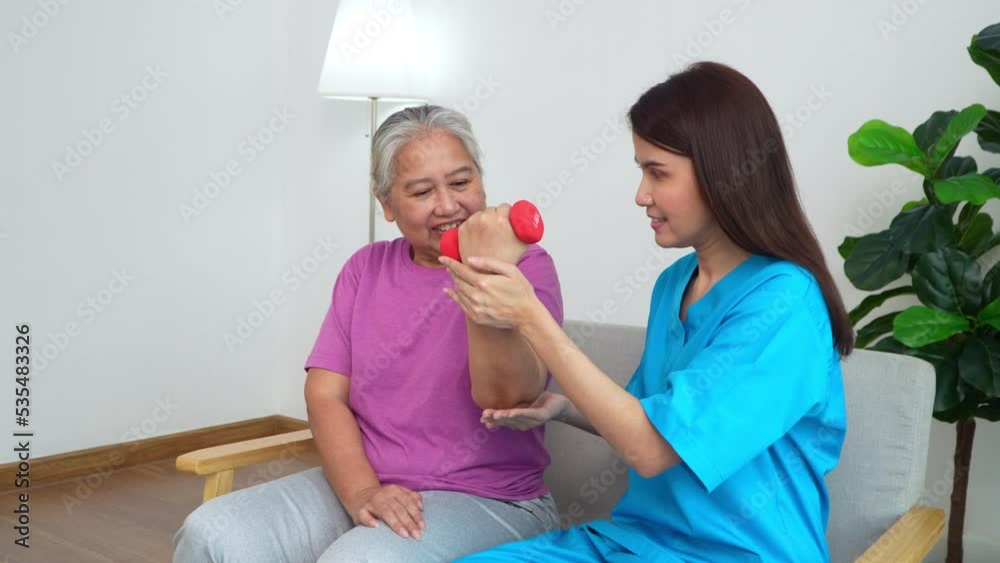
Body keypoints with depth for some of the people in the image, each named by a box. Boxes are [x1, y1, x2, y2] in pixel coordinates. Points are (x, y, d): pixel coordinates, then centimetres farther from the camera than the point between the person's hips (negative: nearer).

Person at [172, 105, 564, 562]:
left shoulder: (525, 266, -4)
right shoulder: (366, 268, 11)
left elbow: (507, 398, -18)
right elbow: (325, 395, 3)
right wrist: (362, 493, -13)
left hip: (486, 502, -4)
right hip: (358, 487, 5)